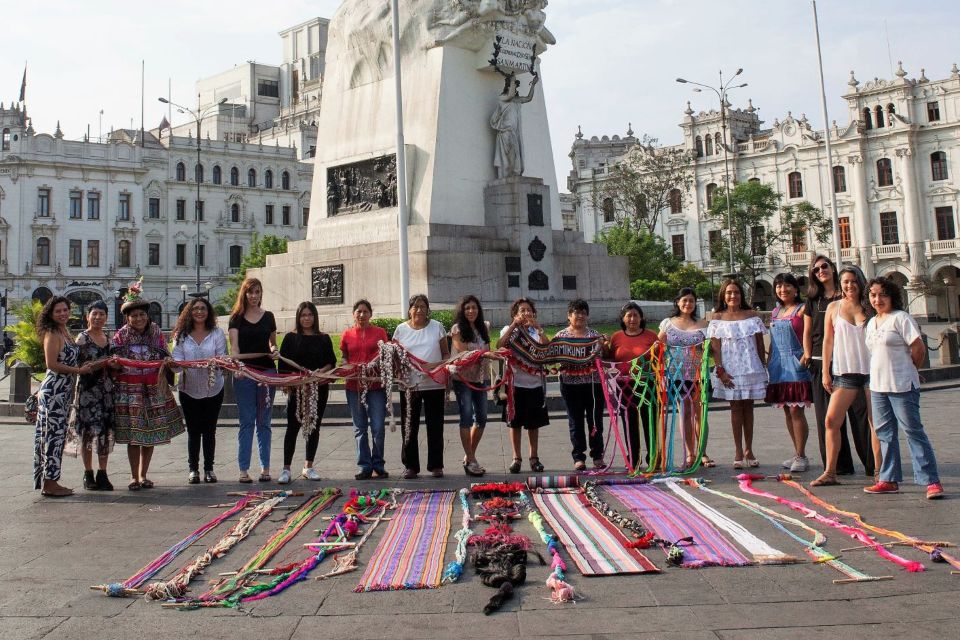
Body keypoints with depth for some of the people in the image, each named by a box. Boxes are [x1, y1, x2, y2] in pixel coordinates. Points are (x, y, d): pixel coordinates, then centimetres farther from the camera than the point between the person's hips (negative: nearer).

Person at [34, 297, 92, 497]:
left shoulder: (65, 332, 15)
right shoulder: (52, 334, -11)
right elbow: (52, 364, -17)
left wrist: (84, 366, 8)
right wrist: (79, 370, -12)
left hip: (64, 390, 9)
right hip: (54, 389, -9)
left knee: (58, 435, 11)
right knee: (54, 434, -5)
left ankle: (50, 481, 18)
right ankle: (49, 484, 0)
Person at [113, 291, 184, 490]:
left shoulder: (156, 333, 5)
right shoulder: (120, 336, 2)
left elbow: (165, 357, 6)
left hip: (153, 388, 2)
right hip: (129, 389, -2)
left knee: (151, 432, 5)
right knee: (132, 434, -2)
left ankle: (143, 475, 19)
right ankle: (134, 477, 9)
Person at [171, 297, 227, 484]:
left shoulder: (217, 333, -1)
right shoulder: (181, 335, 2)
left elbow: (222, 358, -6)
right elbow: (177, 359, -4)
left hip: (213, 389, 0)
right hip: (189, 390, 0)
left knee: (209, 430, 7)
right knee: (193, 431, 5)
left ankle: (209, 469, 17)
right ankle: (193, 469, 16)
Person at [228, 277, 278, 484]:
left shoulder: (268, 316, 10)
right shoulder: (236, 317, 2)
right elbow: (234, 345, -10)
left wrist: (274, 350, -5)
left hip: (267, 371, 2)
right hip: (244, 373, -2)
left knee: (264, 422, 7)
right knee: (246, 422, 0)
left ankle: (265, 467, 13)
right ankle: (243, 469, 6)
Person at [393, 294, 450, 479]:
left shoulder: (437, 327, 4)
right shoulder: (401, 329, 6)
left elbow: (446, 354, 7)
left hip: (434, 384, 0)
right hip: (409, 385, 0)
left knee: (435, 426, 6)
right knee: (409, 427, 4)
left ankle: (436, 465, 16)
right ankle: (410, 466, 14)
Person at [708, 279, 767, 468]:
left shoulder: (752, 315, 7)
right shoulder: (718, 318, 3)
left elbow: (760, 344, 8)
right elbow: (715, 346, -2)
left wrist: (763, 367, 6)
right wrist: (720, 370, -10)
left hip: (751, 367, 1)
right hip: (730, 368, -1)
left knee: (748, 407, 6)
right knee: (736, 407, 0)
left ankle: (748, 450, 15)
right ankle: (738, 452, 5)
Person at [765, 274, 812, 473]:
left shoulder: (802, 309, -3)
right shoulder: (775, 311, 17)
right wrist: (768, 362, 16)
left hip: (796, 364, -7)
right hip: (779, 365, 7)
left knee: (796, 410, -9)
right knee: (787, 411, 9)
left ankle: (801, 456, -3)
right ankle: (797, 454, 17)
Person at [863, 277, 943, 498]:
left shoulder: (900, 318, -8)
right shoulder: (871, 323, 14)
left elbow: (918, 347, -12)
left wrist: (908, 371, 1)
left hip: (902, 386, -8)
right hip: (878, 386, 8)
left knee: (913, 431, -6)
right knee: (884, 433, 11)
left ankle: (931, 481, -1)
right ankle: (889, 480, 19)